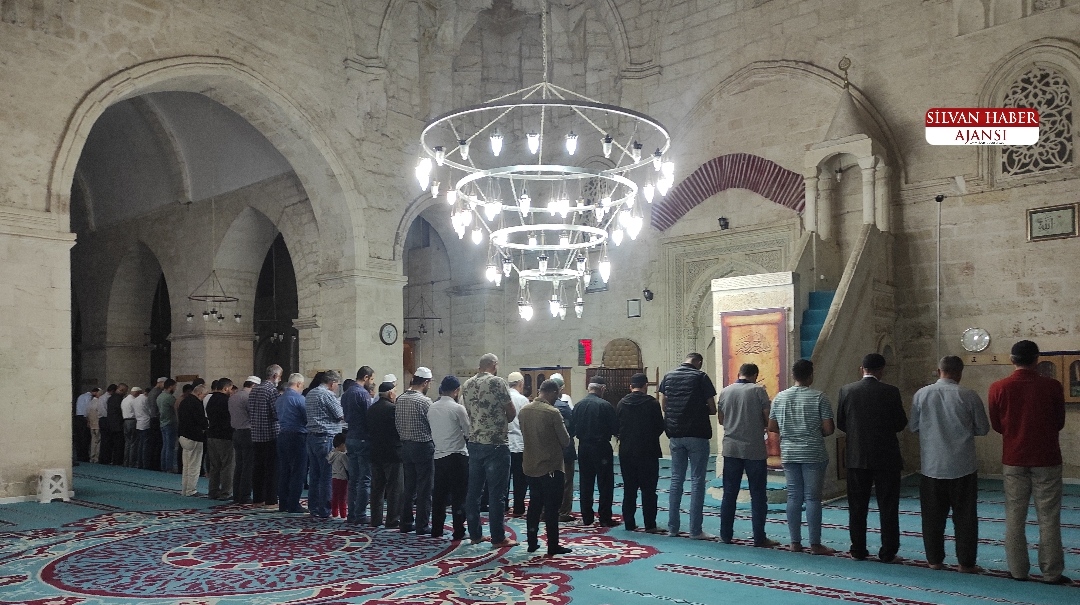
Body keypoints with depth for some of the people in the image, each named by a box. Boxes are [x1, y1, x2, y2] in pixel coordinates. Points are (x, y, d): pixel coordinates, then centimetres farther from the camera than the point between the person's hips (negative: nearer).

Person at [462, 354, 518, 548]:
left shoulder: (467, 385, 8)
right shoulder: (497, 382, -10)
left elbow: (470, 412, 13)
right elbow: (512, 413, -5)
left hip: (474, 443, 6)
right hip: (495, 444, -6)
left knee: (474, 490, 11)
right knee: (496, 493, -2)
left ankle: (475, 534, 18)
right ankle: (498, 538, 2)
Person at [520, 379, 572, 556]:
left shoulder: (524, 410, 1)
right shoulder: (552, 412, -18)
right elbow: (565, 440, -12)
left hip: (530, 466, 6)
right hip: (551, 467, -6)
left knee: (534, 503, 17)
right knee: (552, 507, 3)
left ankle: (532, 542, 21)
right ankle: (553, 546, 8)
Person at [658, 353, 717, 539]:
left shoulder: (668, 377, 8)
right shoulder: (701, 377, -5)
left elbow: (663, 405, 11)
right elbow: (712, 409, -4)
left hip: (675, 434, 5)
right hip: (697, 434, -4)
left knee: (676, 479, 11)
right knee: (697, 480, 0)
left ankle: (673, 527, 13)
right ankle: (695, 530, 0)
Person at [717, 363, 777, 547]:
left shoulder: (725, 391, 4)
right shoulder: (758, 390, -7)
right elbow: (768, 420, -7)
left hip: (731, 449, 4)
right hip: (754, 449, -3)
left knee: (729, 493, 10)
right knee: (758, 495, 4)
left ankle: (726, 535, 14)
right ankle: (759, 538, 7)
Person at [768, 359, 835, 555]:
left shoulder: (780, 397, 4)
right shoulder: (819, 397, -8)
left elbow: (772, 427, 8)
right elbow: (829, 429, -10)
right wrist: (817, 433, 10)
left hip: (789, 454, 4)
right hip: (813, 454, -4)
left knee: (793, 497, 8)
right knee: (812, 498, 1)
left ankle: (795, 542, 12)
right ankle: (815, 544, 4)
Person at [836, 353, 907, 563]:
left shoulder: (847, 390, -4)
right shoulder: (891, 392, -9)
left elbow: (840, 423, 2)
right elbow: (901, 423, -2)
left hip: (857, 457, 2)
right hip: (886, 457, -2)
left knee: (857, 507, 10)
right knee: (888, 507, 7)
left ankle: (858, 551, 15)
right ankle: (888, 553, 10)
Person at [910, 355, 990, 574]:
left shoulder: (921, 394, -4)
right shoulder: (968, 396, -9)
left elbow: (913, 426, 4)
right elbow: (983, 428, 0)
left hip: (931, 466, 2)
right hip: (963, 466, -1)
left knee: (933, 515, 11)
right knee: (965, 515, 9)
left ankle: (934, 559, 17)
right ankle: (966, 562, 13)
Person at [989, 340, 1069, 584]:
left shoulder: (998, 388, -7)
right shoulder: (1052, 386, -9)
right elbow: (1059, 423, 5)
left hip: (1013, 460, 1)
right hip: (1046, 459, -1)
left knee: (1015, 516, 9)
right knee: (1048, 517, 7)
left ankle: (1018, 570, 14)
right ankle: (1051, 573, 11)